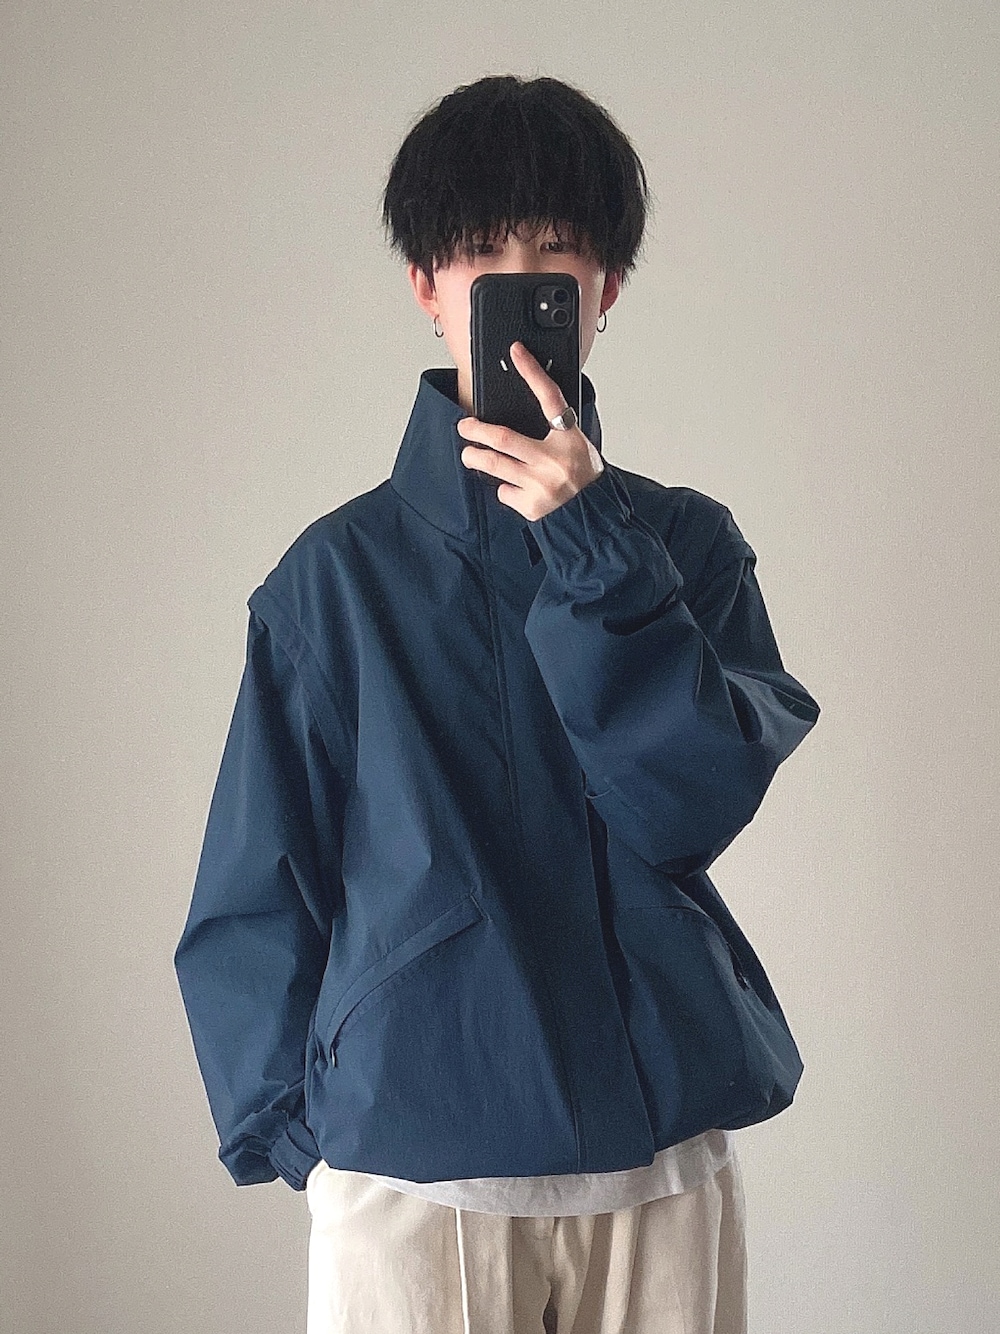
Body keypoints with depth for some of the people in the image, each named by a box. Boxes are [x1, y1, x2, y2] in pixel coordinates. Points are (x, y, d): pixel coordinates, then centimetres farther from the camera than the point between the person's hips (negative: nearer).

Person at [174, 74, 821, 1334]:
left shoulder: (689, 543, 6)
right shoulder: (340, 569, 2)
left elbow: (699, 805, -8)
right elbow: (256, 889, 4)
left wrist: (592, 547, -13)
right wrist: (290, 1124, -2)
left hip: (663, 1158, 1)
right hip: (407, 1170, -1)